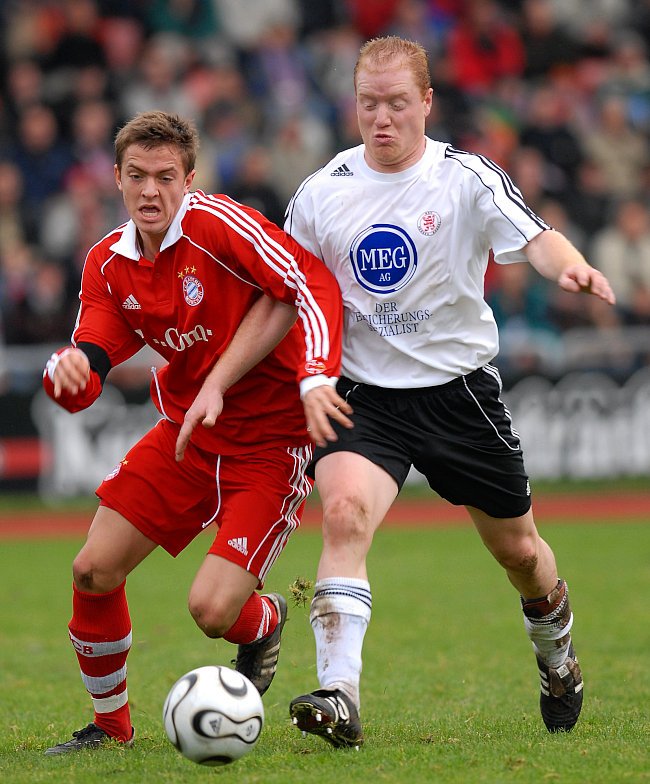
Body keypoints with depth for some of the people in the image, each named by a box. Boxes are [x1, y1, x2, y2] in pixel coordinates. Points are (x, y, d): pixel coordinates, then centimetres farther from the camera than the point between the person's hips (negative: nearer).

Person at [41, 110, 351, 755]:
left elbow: (312, 284, -21)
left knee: (212, 610, -17)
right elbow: (87, 368, -4)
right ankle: (109, 722, 21)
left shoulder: (214, 222, -20)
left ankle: (265, 620, 22)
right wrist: (68, 369, -28)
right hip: (186, 428, 6)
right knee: (93, 572, -3)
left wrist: (317, 379, -33)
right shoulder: (107, 265, 1)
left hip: (271, 438, -6)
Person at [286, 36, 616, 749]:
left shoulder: (466, 178, -7)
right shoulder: (321, 193, 0)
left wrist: (570, 266, -43)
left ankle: (557, 657, 45)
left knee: (517, 549, 12)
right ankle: (339, 699, -33)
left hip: (458, 388, 0)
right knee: (343, 511, -28)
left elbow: (534, 238, -20)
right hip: (364, 395, 0)